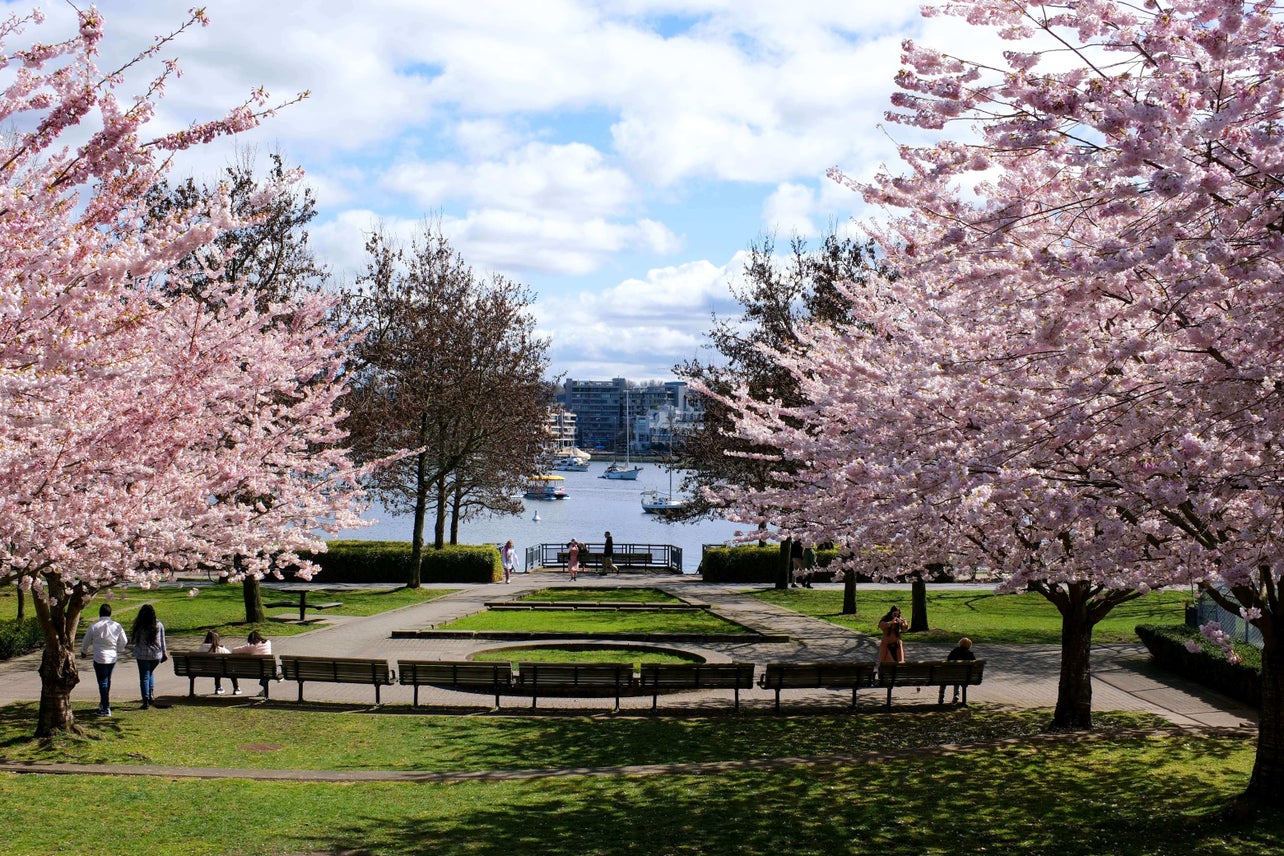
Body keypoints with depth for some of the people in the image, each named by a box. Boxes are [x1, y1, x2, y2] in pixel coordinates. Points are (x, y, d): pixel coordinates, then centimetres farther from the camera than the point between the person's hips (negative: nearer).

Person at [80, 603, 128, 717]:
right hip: (113, 658, 4)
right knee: (107, 681, 21)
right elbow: (123, 642, 8)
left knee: (103, 683, -1)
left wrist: (83, 652, 25)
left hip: (100, 659, -4)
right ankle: (104, 703, 33)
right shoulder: (117, 626, -1)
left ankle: (106, 709, -2)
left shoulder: (94, 626, -10)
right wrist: (120, 650, 30)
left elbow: (86, 641, 5)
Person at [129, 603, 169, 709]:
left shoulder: (139, 626, -11)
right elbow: (162, 640, 6)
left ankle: (146, 701, -1)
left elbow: (133, 641, -6)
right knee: (150, 673, 26)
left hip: (142, 655, -3)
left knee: (144, 677, 4)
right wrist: (164, 652, 20)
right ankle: (151, 695, 10)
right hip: (156, 655, 3)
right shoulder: (159, 625, -2)